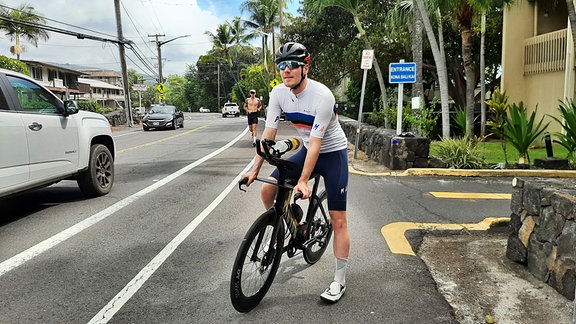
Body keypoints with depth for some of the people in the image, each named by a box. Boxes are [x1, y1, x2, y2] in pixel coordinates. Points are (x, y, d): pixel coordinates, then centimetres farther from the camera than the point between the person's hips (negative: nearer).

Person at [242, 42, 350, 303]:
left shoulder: (322, 96, -28)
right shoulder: (279, 93, -10)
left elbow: (316, 143, -28)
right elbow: (269, 133, -8)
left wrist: (303, 181, -29)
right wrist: (255, 169, -11)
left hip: (333, 153, -5)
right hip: (307, 150, 6)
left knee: (338, 220, -5)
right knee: (267, 190, -7)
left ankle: (339, 281, 9)